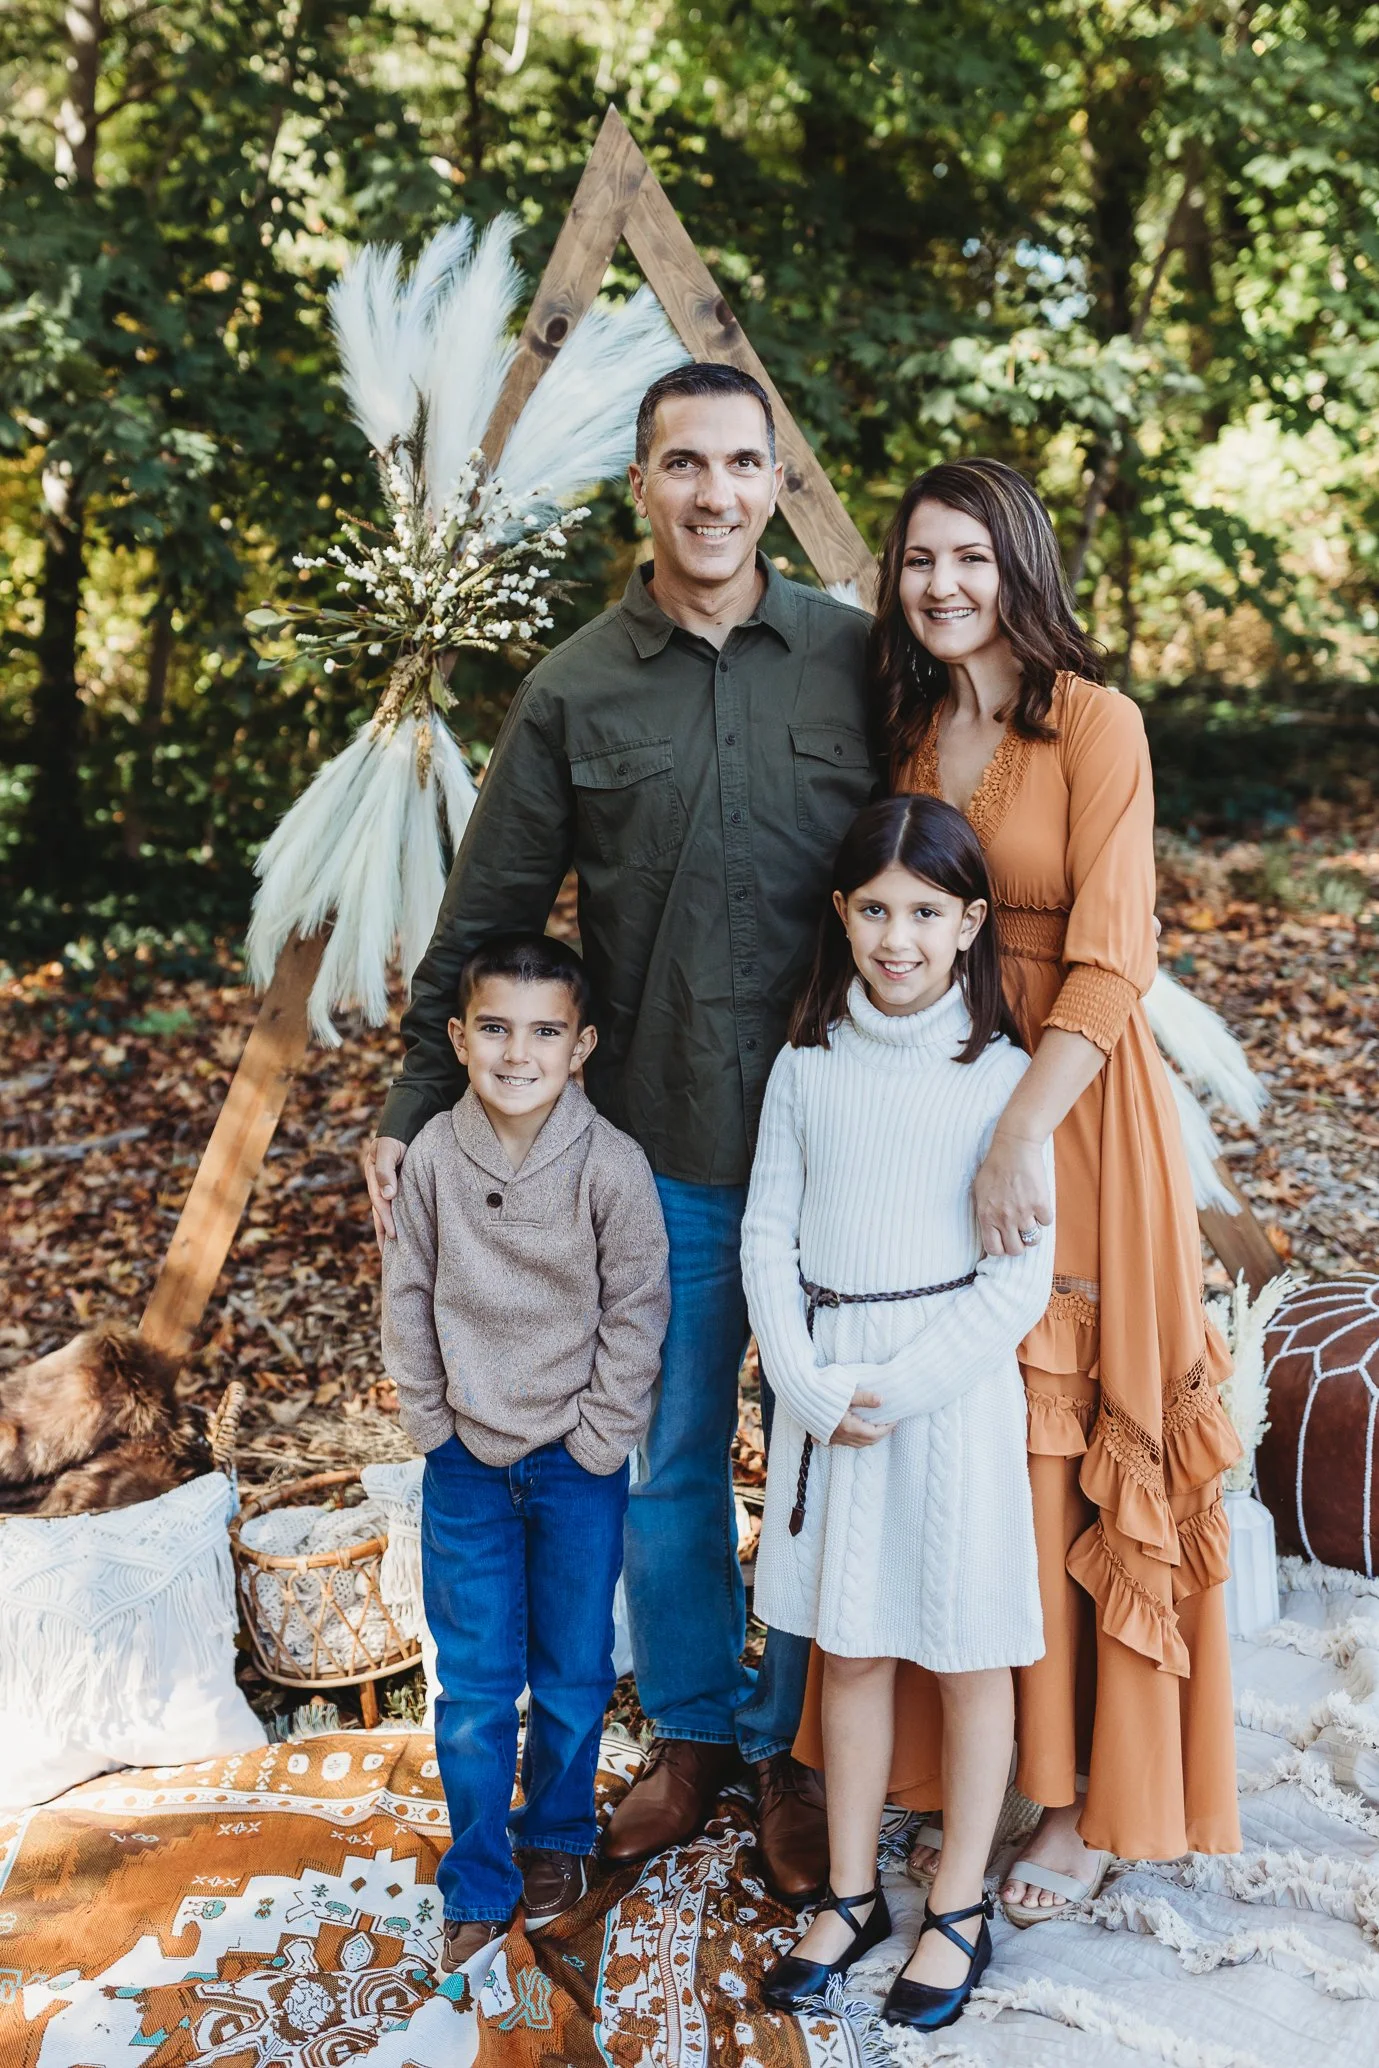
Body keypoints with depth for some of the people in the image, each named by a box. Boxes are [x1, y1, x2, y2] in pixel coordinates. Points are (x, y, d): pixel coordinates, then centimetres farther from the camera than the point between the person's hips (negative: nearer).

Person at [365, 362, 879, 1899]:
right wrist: (413, 1113, 3)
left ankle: (795, 1747, 32)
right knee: (665, 1463, 14)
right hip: (659, 1151, 1)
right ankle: (692, 1732, 37)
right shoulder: (574, 693, 2)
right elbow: (484, 920, 6)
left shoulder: (858, 658, 0)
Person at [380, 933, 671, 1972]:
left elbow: (637, 1310, -8)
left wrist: (596, 1440, -8)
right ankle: (478, 1886, 26)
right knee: (473, 1686, 9)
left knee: (571, 1673, 15)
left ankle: (555, 1838, 40)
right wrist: (430, 1419, 1)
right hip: (464, 1461, 2)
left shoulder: (611, 1165, -16)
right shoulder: (435, 1154, -9)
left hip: (577, 1464, -1)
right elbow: (408, 1296, 2)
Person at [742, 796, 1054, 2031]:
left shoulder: (1000, 1076, -9)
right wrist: (811, 1387, -10)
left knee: (967, 1655, 10)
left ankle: (960, 1910, 29)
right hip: (825, 1387, 3)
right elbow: (768, 1235, 1)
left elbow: (1021, 1279, -11)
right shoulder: (808, 1063, 1)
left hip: (954, 1384, -3)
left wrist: (895, 1387, -16)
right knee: (849, 1648, 15)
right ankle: (852, 1896, 32)